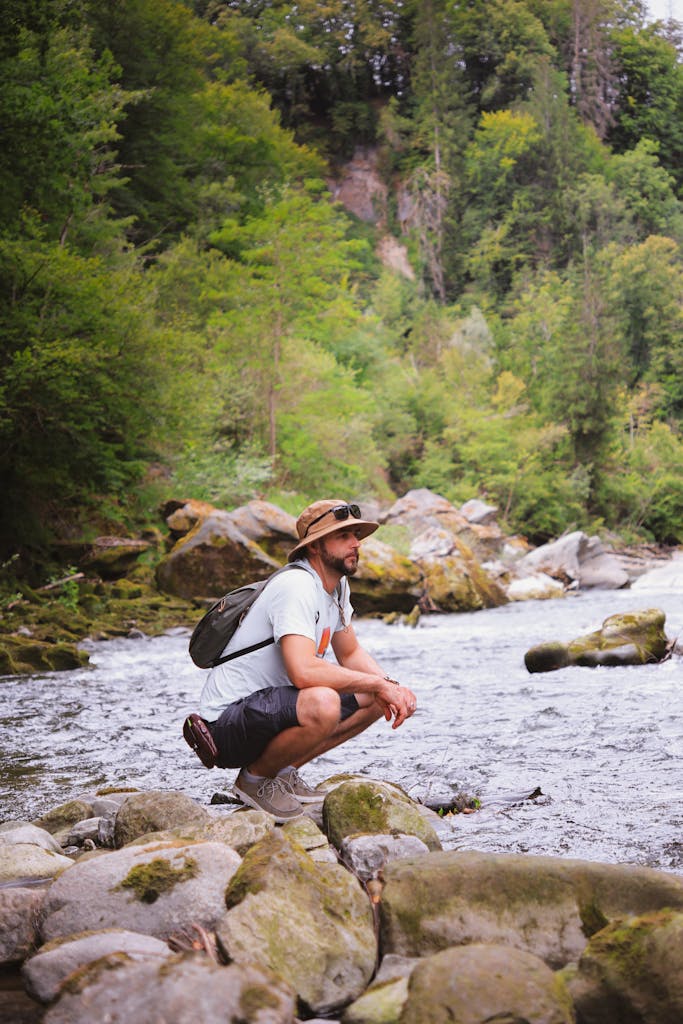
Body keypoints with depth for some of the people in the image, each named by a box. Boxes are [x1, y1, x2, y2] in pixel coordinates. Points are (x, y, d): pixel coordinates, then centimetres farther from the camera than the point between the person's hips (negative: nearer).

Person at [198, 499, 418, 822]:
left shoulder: (337, 585, 7)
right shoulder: (297, 586, -22)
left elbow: (351, 654, 17)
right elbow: (303, 671, -33)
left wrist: (391, 686, -3)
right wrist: (379, 684, -24)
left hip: (277, 704, 10)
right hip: (227, 720, -10)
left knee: (378, 697, 5)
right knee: (322, 704, -36)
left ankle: (283, 772, 8)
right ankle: (255, 777, -7)